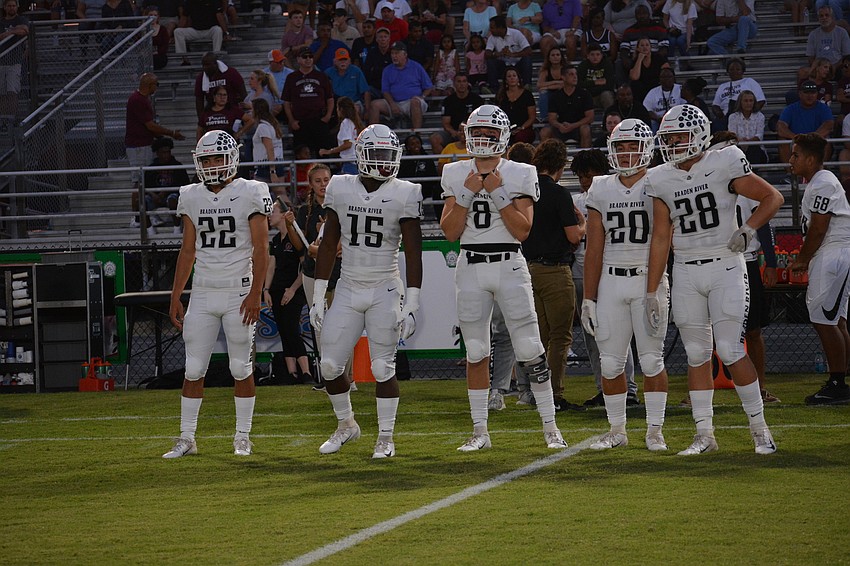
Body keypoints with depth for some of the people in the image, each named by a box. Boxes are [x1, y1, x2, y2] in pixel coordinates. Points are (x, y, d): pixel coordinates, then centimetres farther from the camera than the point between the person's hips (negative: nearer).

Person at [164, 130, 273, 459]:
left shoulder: (249, 194, -6)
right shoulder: (192, 198, 8)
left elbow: (260, 249, -8)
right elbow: (188, 251, 13)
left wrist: (255, 293, -15)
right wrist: (175, 297, 9)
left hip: (239, 293, -4)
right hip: (203, 294, 4)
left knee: (241, 368, 2)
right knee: (193, 369, 2)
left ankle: (243, 437, 12)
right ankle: (187, 438, 8)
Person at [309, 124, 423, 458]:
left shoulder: (404, 195, -7)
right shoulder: (340, 189, 1)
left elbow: (413, 255, -7)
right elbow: (328, 246, 7)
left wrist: (411, 305, -11)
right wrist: (318, 299, 6)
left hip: (385, 292, -3)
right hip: (347, 291, 3)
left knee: (383, 368, -3)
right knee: (330, 366, 2)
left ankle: (386, 438, 10)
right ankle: (346, 425, 25)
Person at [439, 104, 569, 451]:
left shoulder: (519, 175, 1)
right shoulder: (456, 175, 8)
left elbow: (522, 231, -6)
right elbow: (450, 232, 3)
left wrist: (499, 194, -13)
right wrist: (466, 194, -8)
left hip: (509, 266, -2)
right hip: (470, 267, 2)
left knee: (530, 351, -5)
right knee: (476, 354, 5)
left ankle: (550, 427, 4)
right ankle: (480, 432, 13)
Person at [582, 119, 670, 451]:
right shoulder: (601, 191, 8)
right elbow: (594, 250, 11)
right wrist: (588, 298, 8)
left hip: (649, 280, -3)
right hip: (611, 282, 3)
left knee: (651, 359, -2)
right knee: (611, 362, 3)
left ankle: (655, 431, 6)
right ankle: (617, 430, 14)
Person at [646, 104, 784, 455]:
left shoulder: (723, 165, -7)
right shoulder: (661, 180, 5)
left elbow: (772, 197, 0)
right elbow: (660, 238, 9)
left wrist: (747, 230, -15)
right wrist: (651, 292, 7)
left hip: (725, 268, -4)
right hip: (686, 272, 4)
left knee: (730, 352, -10)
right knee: (697, 355, 5)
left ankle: (760, 429, 1)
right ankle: (704, 434, 11)